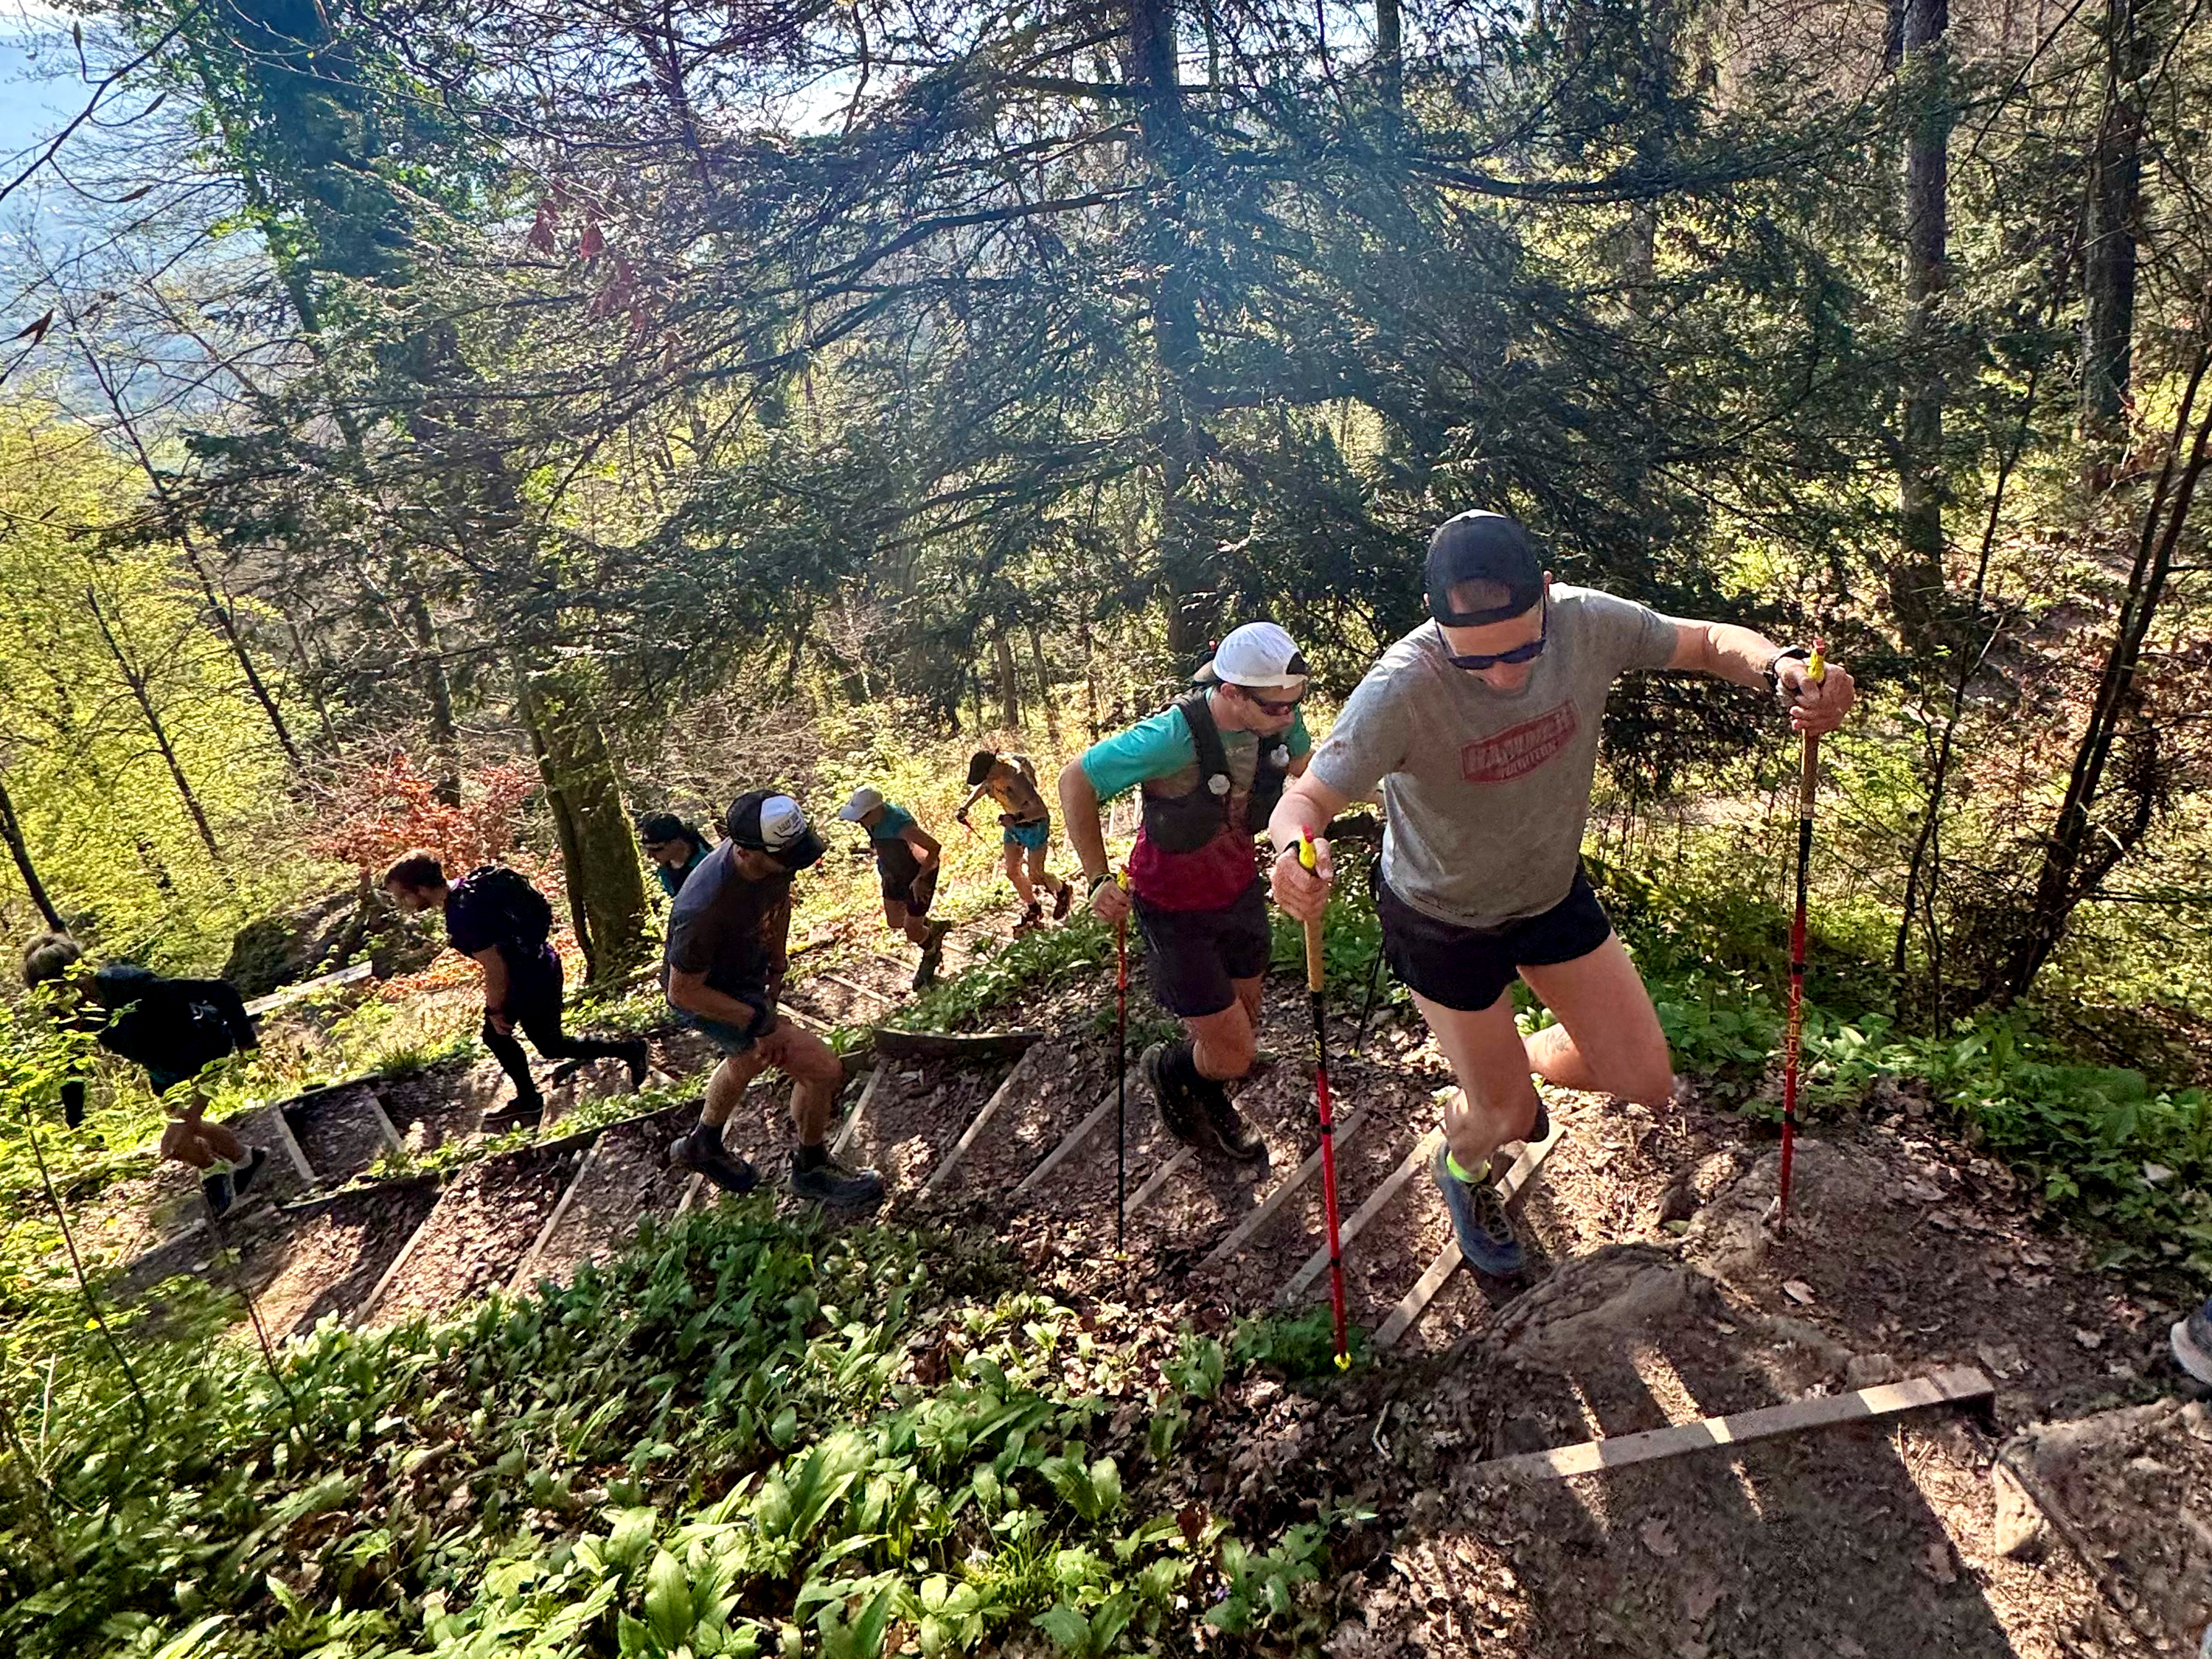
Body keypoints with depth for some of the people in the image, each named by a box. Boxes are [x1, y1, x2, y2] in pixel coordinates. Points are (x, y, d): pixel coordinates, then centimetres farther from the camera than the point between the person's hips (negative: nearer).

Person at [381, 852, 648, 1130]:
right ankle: (528, 1100, 37)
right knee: (495, 1036, 21)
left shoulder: (462, 916, -30)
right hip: (540, 962, 10)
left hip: (532, 980, -10)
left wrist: (495, 1011, -8)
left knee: (551, 1046, 12)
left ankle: (629, 1049, 23)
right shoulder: (465, 887, -1)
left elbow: (495, 970, -24)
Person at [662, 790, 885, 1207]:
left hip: (747, 973, 8)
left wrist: (776, 969, 5)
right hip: (704, 997, -8)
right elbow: (683, 990, -28)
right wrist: (761, 1023, -26)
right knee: (825, 1070, -12)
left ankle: (703, 1145, 62)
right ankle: (812, 1170, 15)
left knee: (748, 1059, 34)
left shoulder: (774, 854, -21)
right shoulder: (706, 907, -42)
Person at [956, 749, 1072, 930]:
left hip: (1034, 825, -7)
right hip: (1013, 826, 7)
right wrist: (965, 806, -1)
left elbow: (1040, 809, -44)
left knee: (1035, 876, -1)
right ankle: (1033, 909, 29)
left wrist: (1017, 817, -60)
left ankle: (1063, 891, 29)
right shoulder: (991, 774, -12)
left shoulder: (1015, 777, -36)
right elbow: (981, 788, 14)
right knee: (1013, 872, 9)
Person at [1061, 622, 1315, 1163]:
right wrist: (1098, 879, -25)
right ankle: (1168, 1069, 34)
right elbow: (1076, 780, -22)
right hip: (1175, 907, -6)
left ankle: (1212, 1106, 54)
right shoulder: (1174, 735, -34)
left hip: (1240, 886, 6)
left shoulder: (1281, 719, -17)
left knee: (1243, 1027, 21)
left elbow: (1301, 763, 9)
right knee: (1232, 1054, -1)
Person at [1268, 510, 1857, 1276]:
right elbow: (1308, 796, -33)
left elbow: (1706, 642, -7)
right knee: (1509, 1115, 10)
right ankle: (1462, 1170, 50)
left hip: (1554, 891, 4)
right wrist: (1294, 849, -58)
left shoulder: (1588, 623, -23)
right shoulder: (1403, 690, -36)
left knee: (1647, 1081, 8)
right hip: (1442, 920, -4)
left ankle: (1523, 1057, 42)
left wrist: (1781, 666, -29)